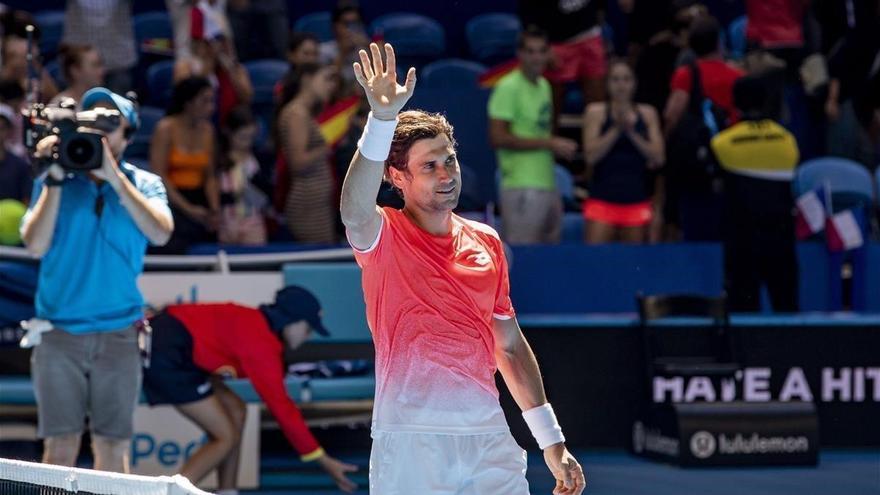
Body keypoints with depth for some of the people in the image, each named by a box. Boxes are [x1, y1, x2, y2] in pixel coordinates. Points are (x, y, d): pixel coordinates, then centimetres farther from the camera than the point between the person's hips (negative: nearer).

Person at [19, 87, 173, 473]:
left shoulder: (144, 184, 7)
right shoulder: (53, 183, 7)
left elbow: (160, 233, -12)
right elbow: (35, 245, -5)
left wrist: (114, 177, -16)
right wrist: (56, 180, -10)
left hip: (119, 336, 0)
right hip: (59, 335, 0)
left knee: (113, 449, 0)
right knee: (60, 448, -2)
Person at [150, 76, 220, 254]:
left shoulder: (207, 129, 11)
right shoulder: (166, 129, -4)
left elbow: (209, 177, 13)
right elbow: (159, 176, -8)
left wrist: (215, 211, -3)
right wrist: (188, 209, -14)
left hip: (198, 198, 5)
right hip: (170, 199, -5)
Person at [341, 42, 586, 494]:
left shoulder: (486, 243, 14)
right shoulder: (384, 237, -2)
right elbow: (354, 208, -27)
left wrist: (551, 442, 17)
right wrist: (383, 118, -40)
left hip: (489, 439, 4)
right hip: (409, 444, -4)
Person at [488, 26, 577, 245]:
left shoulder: (543, 85, 17)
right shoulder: (509, 87, -9)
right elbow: (498, 138, -17)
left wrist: (560, 146, 6)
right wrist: (550, 144, -15)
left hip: (548, 184, 9)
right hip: (522, 187, -9)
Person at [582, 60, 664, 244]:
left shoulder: (648, 113, 10)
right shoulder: (596, 112, 4)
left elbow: (658, 158, 2)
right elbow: (591, 156, -6)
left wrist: (631, 132, -7)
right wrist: (616, 129, -11)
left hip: (637, 199, 2)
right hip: (603, 199, -2)